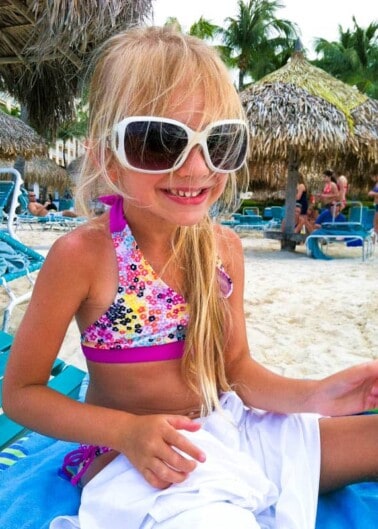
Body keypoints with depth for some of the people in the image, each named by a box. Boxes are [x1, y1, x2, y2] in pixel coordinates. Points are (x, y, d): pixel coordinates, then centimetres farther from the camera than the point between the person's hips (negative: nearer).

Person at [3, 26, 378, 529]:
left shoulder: (224, 247, -4)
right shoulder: (83, 255, -18)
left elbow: (236, 368, 3)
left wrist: (315, 394, -14)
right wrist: (128, 432, -22)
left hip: (228, 430, 6)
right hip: (135, 462, -5)